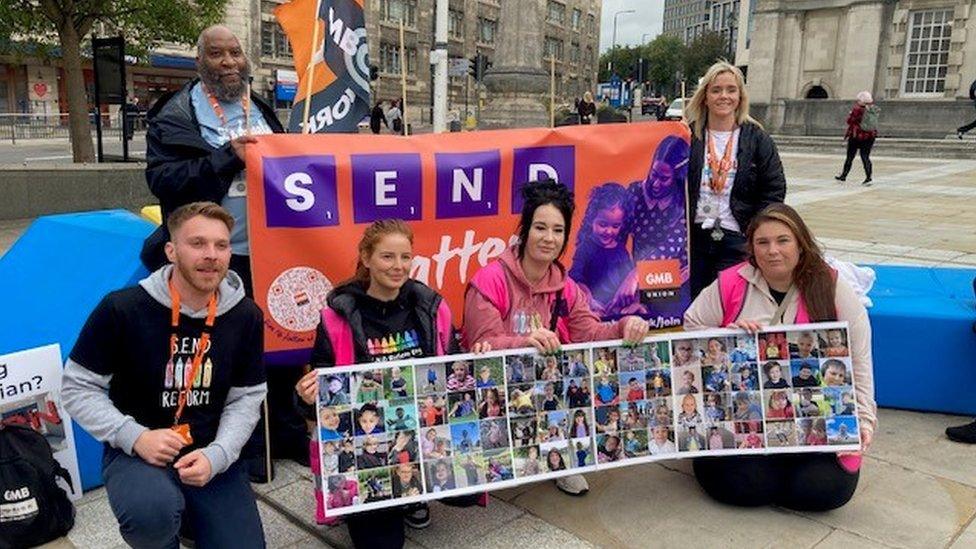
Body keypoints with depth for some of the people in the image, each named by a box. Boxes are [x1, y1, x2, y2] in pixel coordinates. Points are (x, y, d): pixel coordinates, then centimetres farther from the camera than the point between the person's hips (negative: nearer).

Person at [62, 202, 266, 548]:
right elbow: (77, 388, -5)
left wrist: (216, 455, -17)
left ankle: (187, 514, 29)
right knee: (153, 513, -35)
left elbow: (246, 398, 1)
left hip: (211, 455, 3)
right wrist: (134, 436, -19)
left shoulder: (246, 316, -4)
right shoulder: (122, 309, -12)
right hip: (136, 452, -3)